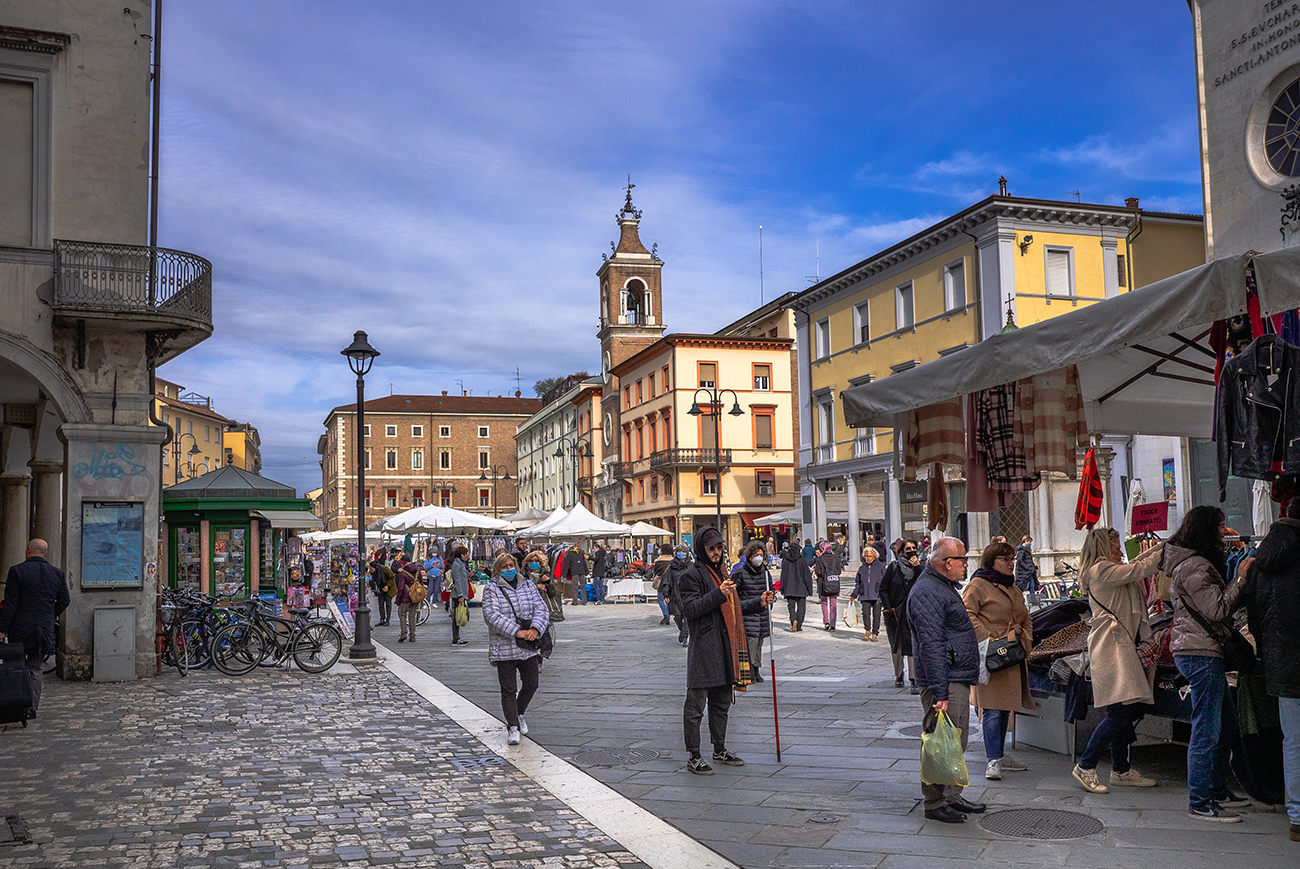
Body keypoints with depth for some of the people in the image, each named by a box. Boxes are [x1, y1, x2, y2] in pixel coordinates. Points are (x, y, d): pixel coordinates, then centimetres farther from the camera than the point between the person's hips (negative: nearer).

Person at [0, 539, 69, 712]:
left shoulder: (17, 571, -7)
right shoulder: (57, 574, 4)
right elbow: (64, 601, 10)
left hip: (20, 629, -3)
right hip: (45, 630, 3)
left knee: (17, 667, 10)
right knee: (36, 668, 10)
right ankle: (32, 707, 7)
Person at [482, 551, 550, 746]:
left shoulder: (528, 586, 10)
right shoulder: (491, 590, -4)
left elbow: (542, 609, 3)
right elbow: (492, 615, -16)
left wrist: (535, 629, -17)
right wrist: (517, 631, -23)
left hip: (529, 647, 4)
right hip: (504, 648, -4)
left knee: (531, 685, 11)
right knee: (509, 689, -1)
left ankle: (519, 714, 36)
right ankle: (512, 727, 11)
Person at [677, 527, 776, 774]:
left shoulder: (722, 572, 19)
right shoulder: (690, 575, -9)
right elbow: (690, 609, -19)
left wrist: (758, 602, 14)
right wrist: (718, 594, -26)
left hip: (726, 647, 9)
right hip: (703, 648, -9)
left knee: (722, 702, 16)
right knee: (695, 705, -3)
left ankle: (720, 751, 28)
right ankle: (693, 758, 4)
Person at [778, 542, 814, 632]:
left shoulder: (785, 561, -2)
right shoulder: (802, 561, -6)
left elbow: (783, 576, 2)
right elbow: (807, 576, -3)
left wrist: (782, 589, 9)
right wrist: (810, 589, 3)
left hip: (789, 589, 1)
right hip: (801, 588, -1)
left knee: (791, 606, 6)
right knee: (801, 607, 9)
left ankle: (793, 620, -20)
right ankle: (799, 626, 8)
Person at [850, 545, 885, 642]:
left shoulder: (880, 566, 3)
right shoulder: (862, 568, 14)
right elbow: (858, 583, 20)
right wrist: (854, 595, 17)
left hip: (877, 595, -2)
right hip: (865, 595, 2)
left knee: (876, 614, 0)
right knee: (865, 613, -9)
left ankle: (875, 633, 15)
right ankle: (867, 630, 14)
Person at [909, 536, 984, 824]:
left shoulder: (944, 587, 18)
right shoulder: (927, 592, -17)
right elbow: (931, 646, -23)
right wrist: (939, 693, -25)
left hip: (959, 680, 11)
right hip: (945, 682, -11)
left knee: (957, 743, 16)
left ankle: (952, 796, 27)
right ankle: (934, 803, 4)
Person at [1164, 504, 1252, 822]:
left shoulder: (1195, 563, 18)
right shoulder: (1195, 567, -16)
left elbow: (1216, 603, 20)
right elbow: (1217, 611, -19)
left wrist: (1238, 578, 10)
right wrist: (1240, 580, -12)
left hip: (1202, 652, 11)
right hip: (1201, 653, -11)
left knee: (1227, 723, 19)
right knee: (1206, 730, -6)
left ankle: (1218, 790, 29)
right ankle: (1199, 802, 0)